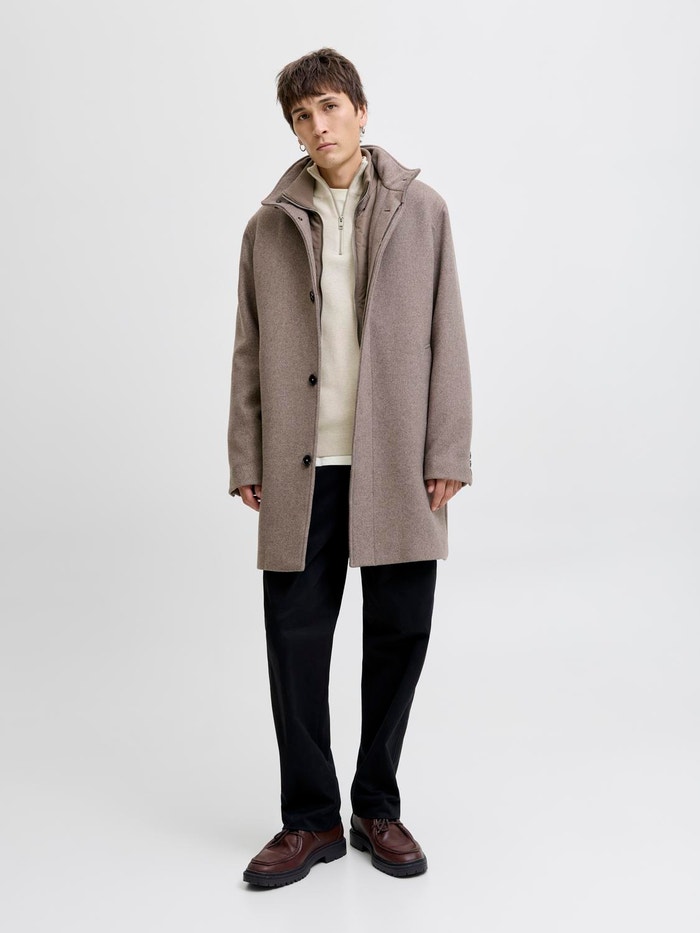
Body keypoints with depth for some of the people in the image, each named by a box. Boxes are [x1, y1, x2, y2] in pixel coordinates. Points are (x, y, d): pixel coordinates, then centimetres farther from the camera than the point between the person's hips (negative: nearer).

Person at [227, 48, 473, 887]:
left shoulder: (420, 210, 7)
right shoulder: (269, 226, 10)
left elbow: (446, 337, 3)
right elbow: (249, 352, 10)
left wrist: (448, 454, -3)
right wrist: (246, 460, 4)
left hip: (397, 463, 0)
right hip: (302, 468, 1)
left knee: (399, 632, 5)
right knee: (295, 638, 2)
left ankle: (377, 809, 24)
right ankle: (310, 819, 18)